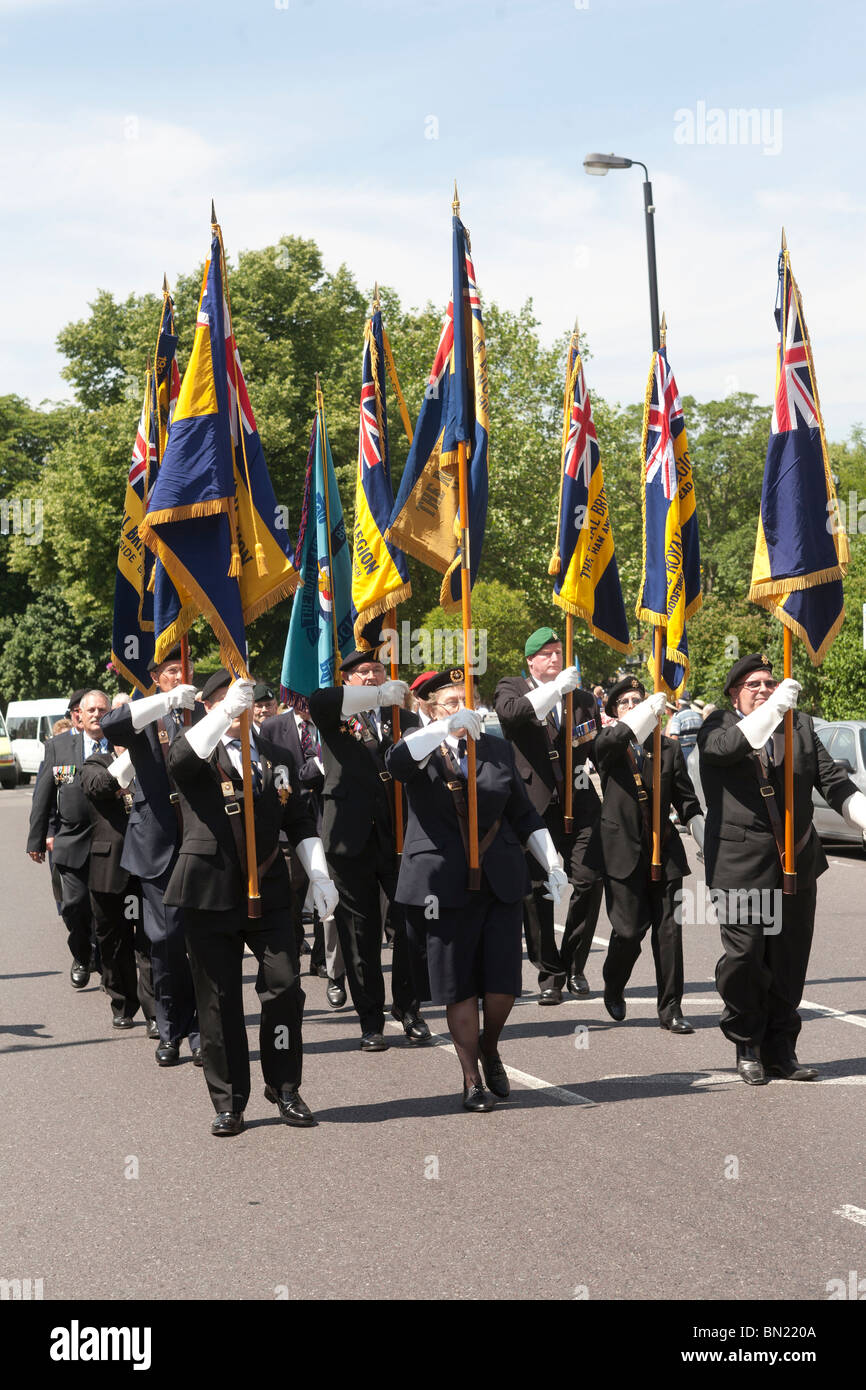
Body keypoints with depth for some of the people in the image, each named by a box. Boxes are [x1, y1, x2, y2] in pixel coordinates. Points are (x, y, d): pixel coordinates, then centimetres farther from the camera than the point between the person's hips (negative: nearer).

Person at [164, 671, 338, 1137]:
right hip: (211, 890, -3)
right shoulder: (198, 756, 1)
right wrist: (226, 712, -37)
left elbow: (298, 822, 18)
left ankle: (284, 1088, 13)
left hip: (267, 889, 3)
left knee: (285, 988, -4)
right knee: (219, 1000, 2)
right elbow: (180, 757, -26)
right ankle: (229, 1102, 12)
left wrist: (320, 876, 7)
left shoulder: (273, 756, 15)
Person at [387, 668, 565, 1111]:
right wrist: (447, 729, -34)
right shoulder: (421, 748, 2)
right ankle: (472, 1079, 14)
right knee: (458, 987, 2)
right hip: (443, 886, -3)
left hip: (500, 882, 3)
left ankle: (489, 1048, 29)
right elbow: (396, 762, -24)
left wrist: (552, 863, 11)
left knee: (504, 981, 0)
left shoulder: (498, 749, 13)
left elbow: (524, 813, 18)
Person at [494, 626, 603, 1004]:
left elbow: (598, 753, 24)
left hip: (577, 802, 2)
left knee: (589, 879, -8)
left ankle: (574, 965, 10)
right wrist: (556, 688, -20)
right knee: (535, 887, -2)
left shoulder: (583, 698, 18)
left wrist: (595, 739, 1)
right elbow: (509, 712, -17)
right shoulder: (512, 688, 8)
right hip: (532, 801, -2)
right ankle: (549, 973, 9)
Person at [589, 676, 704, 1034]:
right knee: (630, 929, -3)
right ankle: (613, 990, 26)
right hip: (624, 850, -3)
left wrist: (706, 841, -2)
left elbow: (686, 800, 10)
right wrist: (653, 705, -30)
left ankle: (670, 1009, 8)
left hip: (664, 852, 3)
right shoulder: (607, 746, 3)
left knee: (669, 930, 0)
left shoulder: (668, 748, 11)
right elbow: (614, 738, -23)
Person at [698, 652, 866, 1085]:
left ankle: (780, 1050, 18)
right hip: (741, 866, -4)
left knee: (789, 964, 6)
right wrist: (775, 707, -27)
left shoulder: (800, 726, 15)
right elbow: (728, 745, -21)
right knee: (743, 957, -6)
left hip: (797, 865, 4)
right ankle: (747, 1046, 14)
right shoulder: (717, 726, 4)